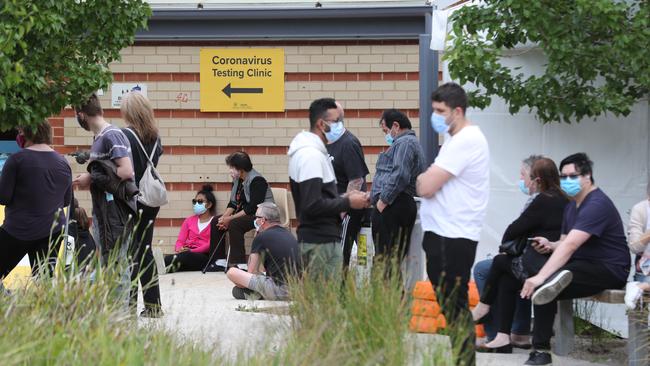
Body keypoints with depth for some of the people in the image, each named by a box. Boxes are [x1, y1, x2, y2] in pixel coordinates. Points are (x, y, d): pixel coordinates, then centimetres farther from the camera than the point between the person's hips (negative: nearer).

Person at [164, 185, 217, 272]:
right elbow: (180, 240, 15)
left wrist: (192, 251, -19)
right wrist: (179, 249, -11)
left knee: (185, 256, -41)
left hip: (204, 256, -4)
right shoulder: (189, 220, 27)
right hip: (187, 253, 4)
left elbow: (210, 244, -4)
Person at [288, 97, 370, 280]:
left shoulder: (310, 152, 17)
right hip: (321, 243, -11)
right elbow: (312, 205, -22)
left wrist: (342, 197, 10)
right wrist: (347, 203, -13)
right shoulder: (312, 156, -16)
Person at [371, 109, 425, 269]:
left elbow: (400, 175, -20)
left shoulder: (405, 143, -7)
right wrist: (374, 195, 21)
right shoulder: (408, 142, 26)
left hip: (393, 207, -11)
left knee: (386, 256, -14)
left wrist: (383, 200, -16)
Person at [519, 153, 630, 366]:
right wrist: (550, 245, -6)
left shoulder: (597, 204, -16)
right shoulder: (572, 206, 16)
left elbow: (570, 245, -27)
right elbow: (565, 242, 19)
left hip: (610, 269, -9)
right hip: (587, 266, 9)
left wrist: (541, 277, -34)